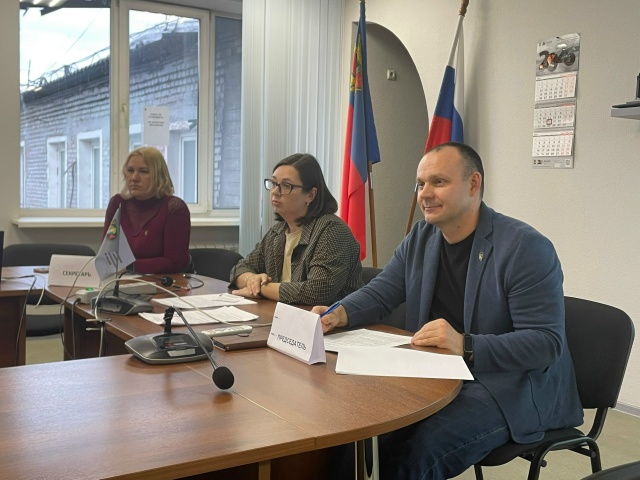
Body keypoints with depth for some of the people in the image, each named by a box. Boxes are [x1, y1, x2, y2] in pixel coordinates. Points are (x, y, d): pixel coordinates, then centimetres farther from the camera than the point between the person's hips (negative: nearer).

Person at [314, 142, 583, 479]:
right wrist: (340, 313, -13)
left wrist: (466, 346, -32)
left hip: (512, 387, -6)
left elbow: (546, 342, -20)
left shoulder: (526, 248, -16)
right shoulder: (420, 239, 6)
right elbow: (379, 293, 9)